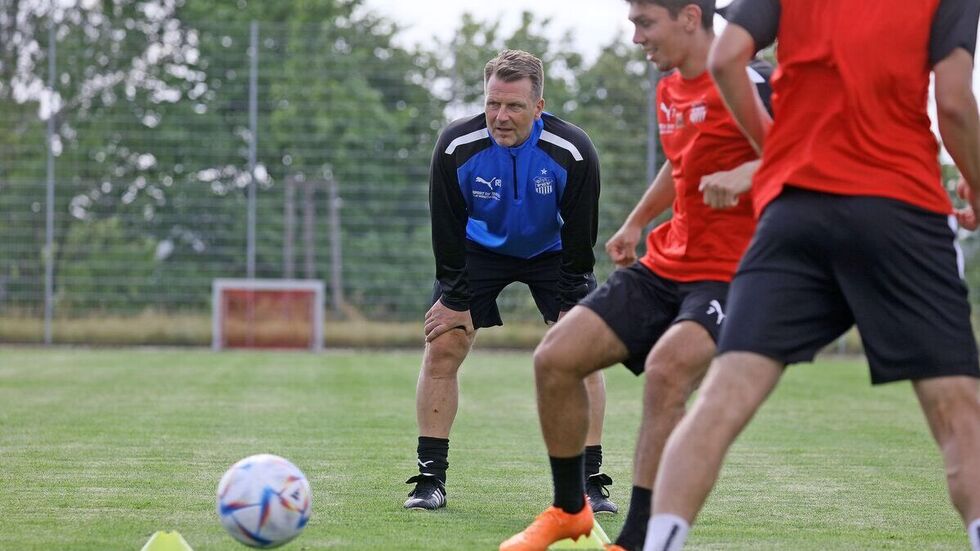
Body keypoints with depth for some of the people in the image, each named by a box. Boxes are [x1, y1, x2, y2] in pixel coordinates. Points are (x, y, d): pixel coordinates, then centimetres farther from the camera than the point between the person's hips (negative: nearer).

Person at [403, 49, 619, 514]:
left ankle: (591, 481, -6)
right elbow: (447, 232, -15)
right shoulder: (456, 147, -28)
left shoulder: (573, 153, -29)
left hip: (552, 252, -1)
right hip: (480, 248, 1)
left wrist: (569, 308, -16)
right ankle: (430, 480, -4)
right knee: (442, 348, -12)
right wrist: (456, 300, -14)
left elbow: (580, 239, -18)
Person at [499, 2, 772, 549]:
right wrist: (635, 224, 31)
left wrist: (745, 174, -39)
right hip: (664, 267, 9)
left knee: (666, 370, -33)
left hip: (729, 275, -8)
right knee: (555, 359, -2)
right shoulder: (669, 92, 13)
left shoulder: (749, 82, -14)